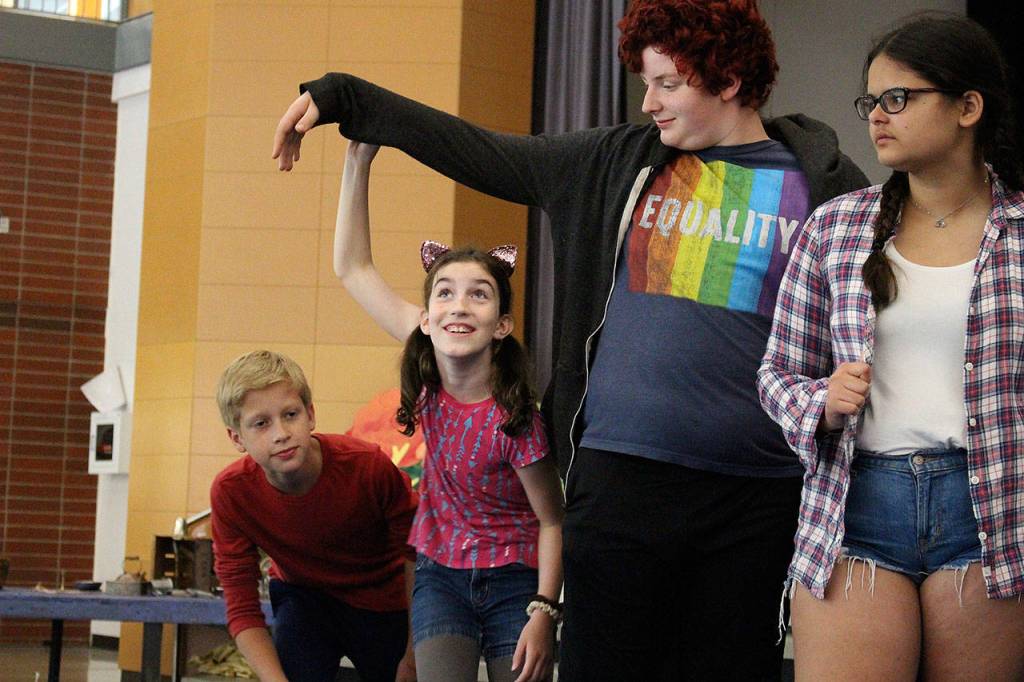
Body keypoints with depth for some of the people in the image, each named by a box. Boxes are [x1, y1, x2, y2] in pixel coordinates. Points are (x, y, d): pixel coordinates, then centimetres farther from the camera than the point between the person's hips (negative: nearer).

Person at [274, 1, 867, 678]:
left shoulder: (826, 187, 3)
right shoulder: (618, 161, 10)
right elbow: (480, 153, 15)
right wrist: (339, 97, 15)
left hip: (758, 497, -1)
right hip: (619, 479, 2)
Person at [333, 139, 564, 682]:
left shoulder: (514, 418, -22)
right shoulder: (430, 371, -10)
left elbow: (551, 520, -11)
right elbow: (353, 268, -6)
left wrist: (543, 613, -17)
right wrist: (358, 161, -13)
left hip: (513, 580, -2)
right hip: (441, 573, 2)